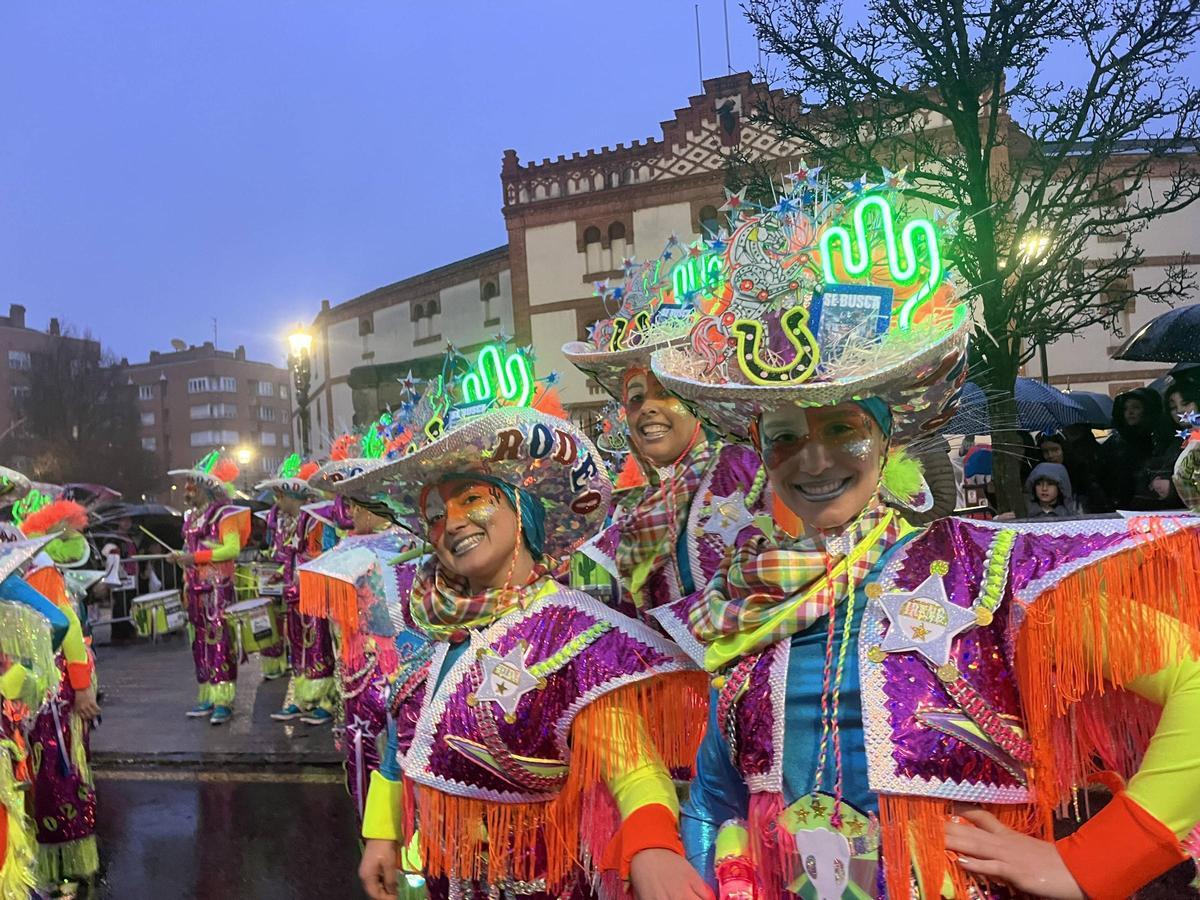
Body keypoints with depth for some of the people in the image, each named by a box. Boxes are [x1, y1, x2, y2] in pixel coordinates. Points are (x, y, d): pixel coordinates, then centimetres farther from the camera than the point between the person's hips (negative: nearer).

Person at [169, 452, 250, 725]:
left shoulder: (223, 514, -9)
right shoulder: (190, 516, 17)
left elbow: (233, 549, -18)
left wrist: (196, 557, -22)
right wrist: (186, 585, 17)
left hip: (218, 588, -8)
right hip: (196, 588, 8)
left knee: (220, 642, -8)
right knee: (200, 642, 10)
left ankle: (223, 701, -5)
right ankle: (207, 697, 17)